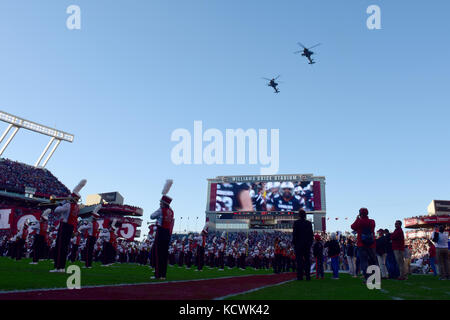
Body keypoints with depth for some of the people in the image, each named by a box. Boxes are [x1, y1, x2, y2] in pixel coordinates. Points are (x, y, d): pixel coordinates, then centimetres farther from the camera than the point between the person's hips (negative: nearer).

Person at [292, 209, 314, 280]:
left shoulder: (296, 223, -6)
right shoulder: (309, 223, 3)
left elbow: (294, 233, -7)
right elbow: (311, 234, 6)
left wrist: (294, 242, 1)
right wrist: (310, 242, 14)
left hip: (298, 244, -3)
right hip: (307, 244, 3)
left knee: (299, 260, 0)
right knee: (307, 260, 7)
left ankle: (300, 276, -2)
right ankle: (308, 276, 7)